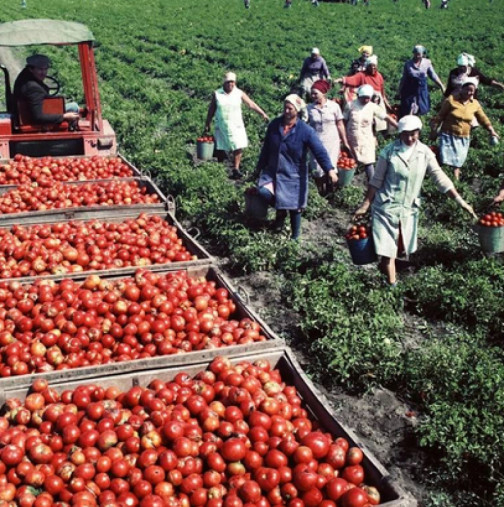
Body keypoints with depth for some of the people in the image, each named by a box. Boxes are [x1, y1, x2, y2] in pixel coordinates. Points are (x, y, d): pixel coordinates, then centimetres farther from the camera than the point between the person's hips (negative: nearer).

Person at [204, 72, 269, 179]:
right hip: (221, 126, 0)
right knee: (221, 150, 0)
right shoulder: (217, 94, 1)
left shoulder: (239, 93, 1)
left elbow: (251, 104, 2)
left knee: (238, 147, -7)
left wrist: (263, 114, -2)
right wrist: (207, 124, 9)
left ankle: (236, 169, 4)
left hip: (236, 126, 0)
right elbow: (211, 110, 8)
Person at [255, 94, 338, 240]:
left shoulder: (306, 130, -14)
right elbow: (266, 148, 10)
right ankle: (280, 211, 10)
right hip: (273, 171, 3)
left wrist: (330, 169, -36)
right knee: (263, 192, -22)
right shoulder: (274, 125, -2)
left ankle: (295, 236, 28)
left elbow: (319, 151, -22)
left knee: (294, 208, 6)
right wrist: (260, 166, 16)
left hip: (294, 175, -3)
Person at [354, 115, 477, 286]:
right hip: (386, 206, -3)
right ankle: (392, 285, 8)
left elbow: (440, 178, -3)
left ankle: (384, 266, 39)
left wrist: (460, 200, -9)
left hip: (409, 208, 3)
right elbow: (376, 181, -4)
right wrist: (365, 205, -4)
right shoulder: (389, 151, -9)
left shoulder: (425, 153, -3)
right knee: (387, 248, -2)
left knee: (400, 248, 13)